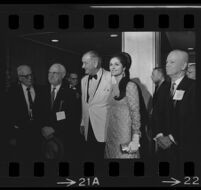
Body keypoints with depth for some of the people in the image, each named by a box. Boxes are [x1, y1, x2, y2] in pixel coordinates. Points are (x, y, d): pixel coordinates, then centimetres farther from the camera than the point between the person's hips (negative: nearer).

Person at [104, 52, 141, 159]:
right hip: (111, 135, 6)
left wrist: (135, 139, -17)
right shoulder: (112, 86, 11)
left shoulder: (130, 86, -8)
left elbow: (135, 113, -11)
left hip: (125, 136, -6)